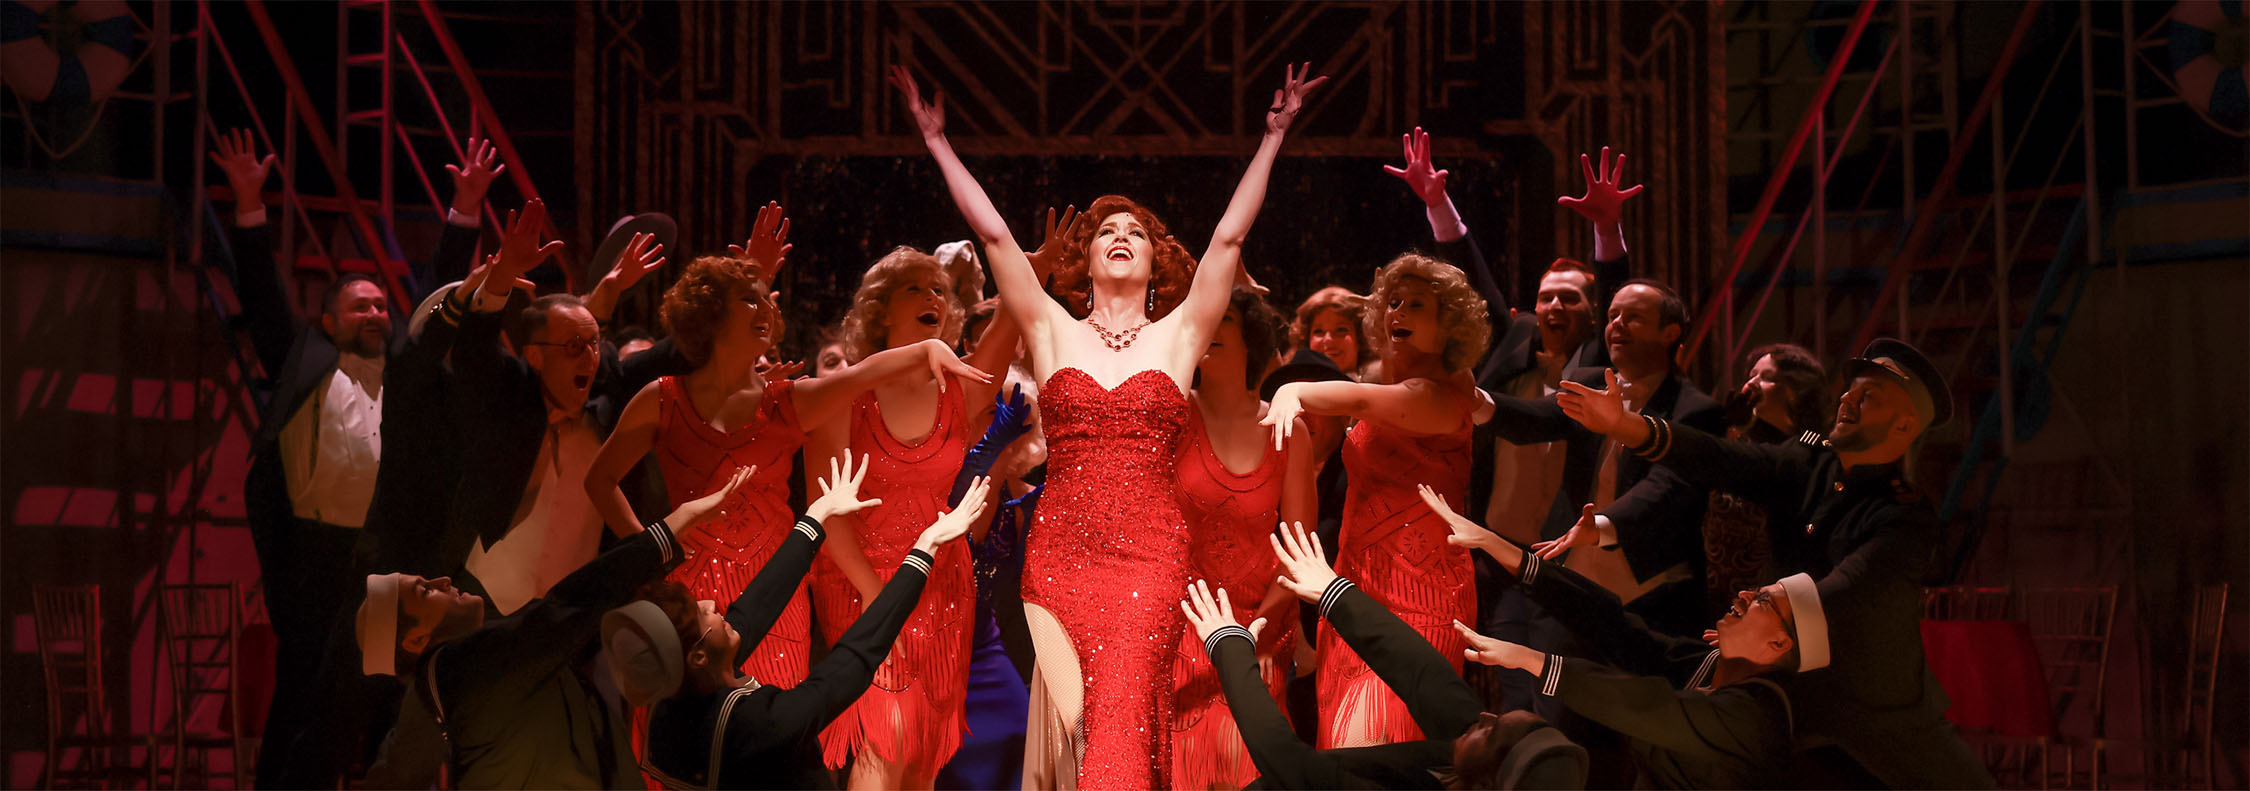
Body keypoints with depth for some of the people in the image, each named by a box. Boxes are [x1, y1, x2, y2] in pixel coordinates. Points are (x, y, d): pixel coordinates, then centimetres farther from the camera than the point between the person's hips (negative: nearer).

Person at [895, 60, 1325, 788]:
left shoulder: (1179, 334, 10)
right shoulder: (1052, 331, 11)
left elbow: (1229, 237, 8)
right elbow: (991, 232, 9)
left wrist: (1272, 138, 8)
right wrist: (937, 141, 10)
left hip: (1151, 557, -1)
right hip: (1059, 554, 1)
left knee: (1123, 733, -14)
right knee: (1069, 731, -4)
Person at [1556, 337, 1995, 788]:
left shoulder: (1907, 522, -17)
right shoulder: (1806, 467, 1)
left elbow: (1833, 602, -27)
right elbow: (1718, 461, -13)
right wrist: (1626, 425, -26)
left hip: (1880, 718, -5)